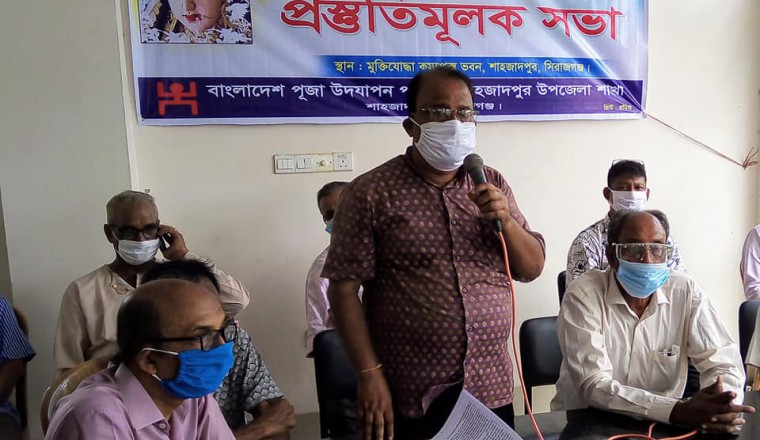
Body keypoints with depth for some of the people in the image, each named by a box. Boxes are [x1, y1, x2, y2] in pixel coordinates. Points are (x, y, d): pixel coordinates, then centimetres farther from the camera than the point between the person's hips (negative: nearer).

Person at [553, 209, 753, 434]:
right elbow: (594, 386, -22)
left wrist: (722, 406, -25)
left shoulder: (685, 291, -4)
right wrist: (679, 411, -31)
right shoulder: (583, 296, -16)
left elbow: (723, 363, -4)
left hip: (662, 424, 4)